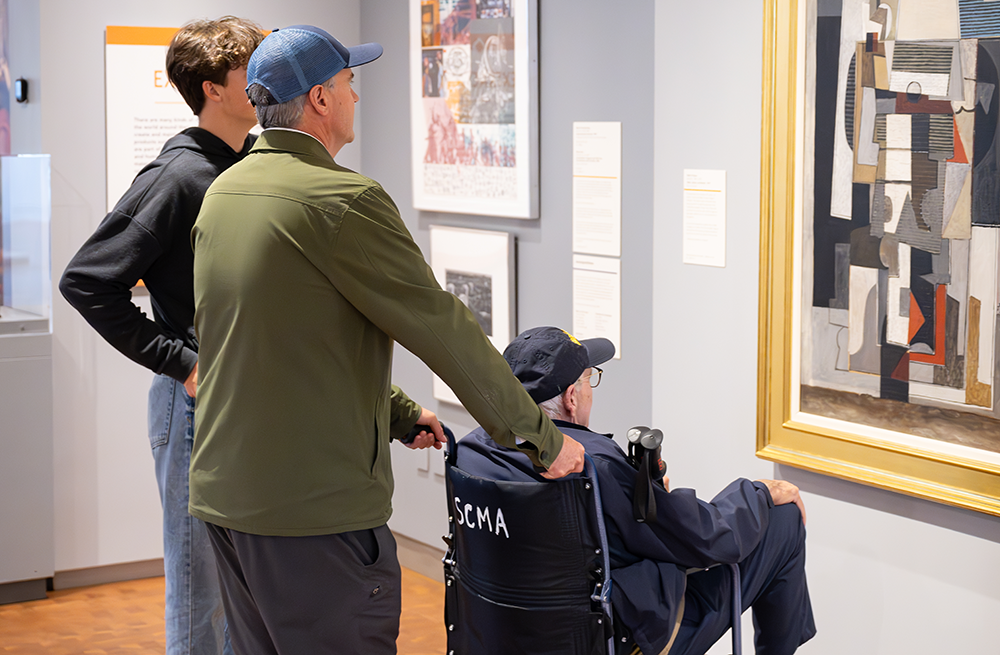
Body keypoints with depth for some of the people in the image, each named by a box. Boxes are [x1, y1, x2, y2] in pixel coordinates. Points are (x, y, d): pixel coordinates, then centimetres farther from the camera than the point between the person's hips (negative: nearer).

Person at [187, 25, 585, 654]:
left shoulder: (222, 194, 10)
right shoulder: (344, 200, -17)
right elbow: (442, 327, -14)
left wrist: (398, 412, 20)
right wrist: (543, 437, -5)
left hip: (224, 491, 9)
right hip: (318, 504, -9)